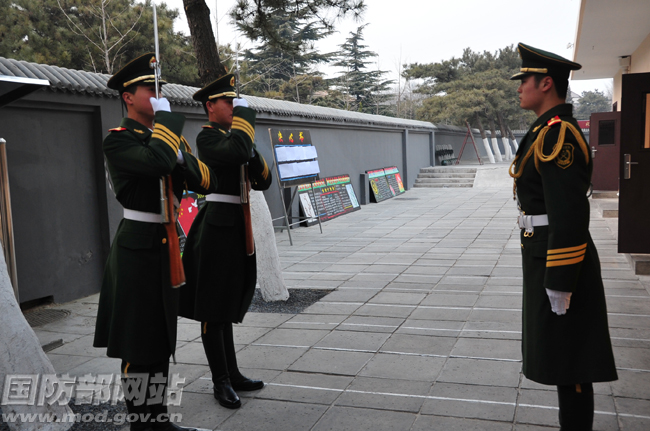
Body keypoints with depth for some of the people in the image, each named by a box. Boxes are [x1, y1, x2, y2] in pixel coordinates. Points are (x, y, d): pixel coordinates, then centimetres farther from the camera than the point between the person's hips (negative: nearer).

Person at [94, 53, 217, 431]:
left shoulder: (169, 135, 14)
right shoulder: (119, 141, -9)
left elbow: (209, 181, 8)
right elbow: (157, 162, -30)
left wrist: (182, 157, -10)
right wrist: (164, 117, -16)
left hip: (167, 245, 8)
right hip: (139, 247, -8)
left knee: (163, 336, 14)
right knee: (139, 339, 0)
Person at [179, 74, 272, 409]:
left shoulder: (232, 137, 16)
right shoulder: (208, 137, -9)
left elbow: (263, 182, 13)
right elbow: (237, 151, -32)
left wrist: (252, 154, -6)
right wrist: (244, 115, -16)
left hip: (237, 228, 9)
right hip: (218, 228, -9)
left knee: (226, 306, 16)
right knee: (214, 308, 1)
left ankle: (233, 375, 26)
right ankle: (221, 382, 12)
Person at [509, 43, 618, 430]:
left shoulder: (557, 135, -19)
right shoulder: (551, 131, 14)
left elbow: (569, 215, -24)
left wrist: (559, 284, -22)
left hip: (559, 261, -11)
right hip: (547, 253, 11)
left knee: (569, 361, 2)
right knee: (561, 355, 19)